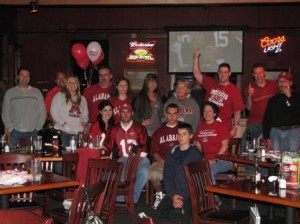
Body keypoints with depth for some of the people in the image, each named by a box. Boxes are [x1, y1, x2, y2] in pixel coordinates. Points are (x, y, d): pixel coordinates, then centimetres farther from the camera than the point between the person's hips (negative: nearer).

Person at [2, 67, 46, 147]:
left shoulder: (37, 92, 9)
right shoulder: (9, 93, 9)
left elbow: (42, 112, 9)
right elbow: (5, 113, 8)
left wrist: (38, 127, 0)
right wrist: (9, 128, -1)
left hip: (32, 132, 0)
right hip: (15, 132, 0)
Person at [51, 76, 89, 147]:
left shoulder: (82, 99, 20)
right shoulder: (60, 96, 6)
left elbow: (85, 115, 22)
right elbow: (54, 112, -2)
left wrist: (84, 122, 0)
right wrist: (63, 124, -10)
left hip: (77, 133, 4)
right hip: (63, 132, -3)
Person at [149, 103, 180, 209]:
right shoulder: (158, 132, 19)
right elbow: (154, 152, 10)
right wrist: (164, 162, -10)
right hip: (162, 161, 1)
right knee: (153, 174, -31)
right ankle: (160, 195, 2)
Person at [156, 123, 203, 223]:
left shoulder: (196, 154, -7)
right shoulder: (172, 153, 6)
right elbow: (167, 176, 3)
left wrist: (183, 197, -14)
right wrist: (173, 194, -11)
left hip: (190, 193, -4)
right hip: (174, 192, 4)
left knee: (186, 218, -23)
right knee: (160, 214, -9)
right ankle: (178, 205, 17)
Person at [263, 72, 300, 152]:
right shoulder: (273, 99, 15)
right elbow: (267, 118, 13)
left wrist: (290, 97, -14)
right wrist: (267, 137, 7)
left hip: (293, 131, -3)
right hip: (276, 131, 3)